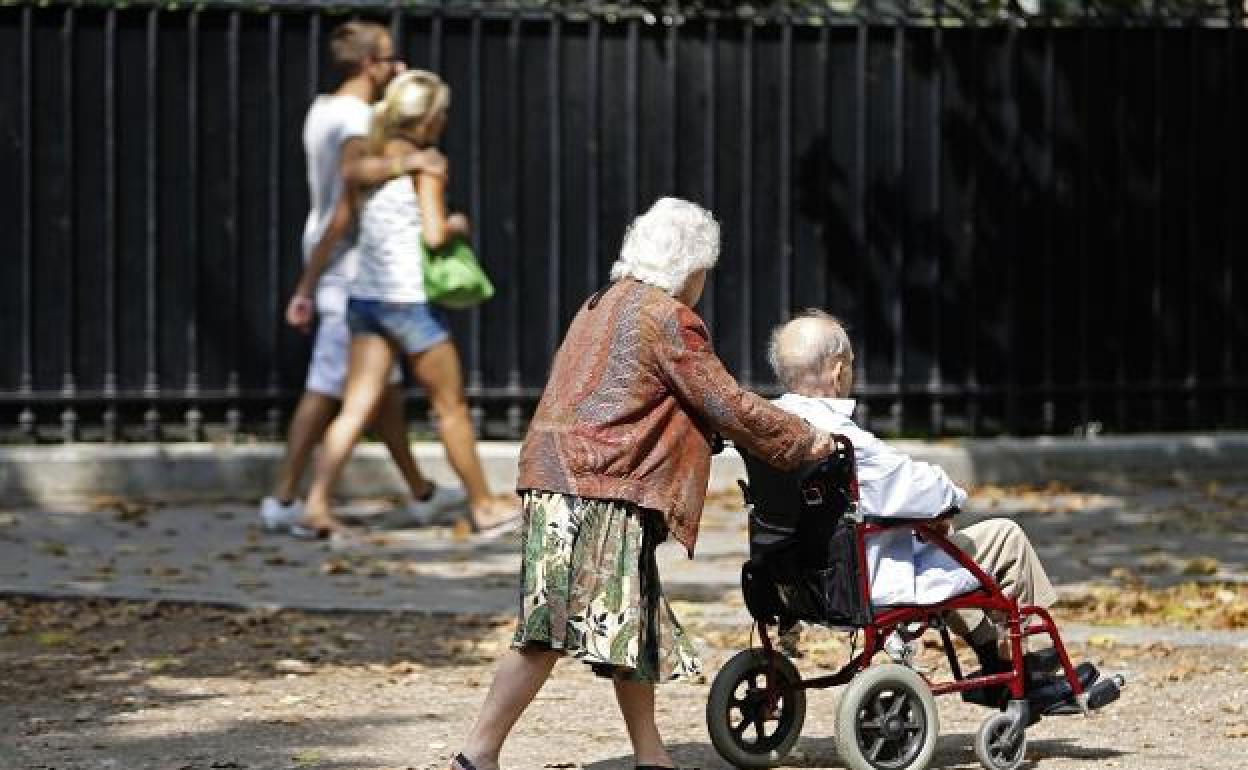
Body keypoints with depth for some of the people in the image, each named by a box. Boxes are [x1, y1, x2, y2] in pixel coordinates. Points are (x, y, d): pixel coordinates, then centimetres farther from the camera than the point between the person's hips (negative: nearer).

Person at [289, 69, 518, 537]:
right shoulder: (426, 166, -9)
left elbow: (333, 232, 9)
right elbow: (434, 235, -20)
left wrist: (304, 289, 14)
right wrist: (458, 225, 2)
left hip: (366, 297, 6)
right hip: (410, 300, -6)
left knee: (357, 409, 3)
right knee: (451, 407, 7)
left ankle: (317, 503, -8)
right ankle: (484, 506, 17)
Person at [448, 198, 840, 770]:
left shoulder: (603, 305, 23)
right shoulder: (670, 318, -6)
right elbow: (726, 404, -5)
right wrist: (805, 443, 5)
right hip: (596, 490, -10)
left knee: (635, 626, 13)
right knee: (553, 631, -11)